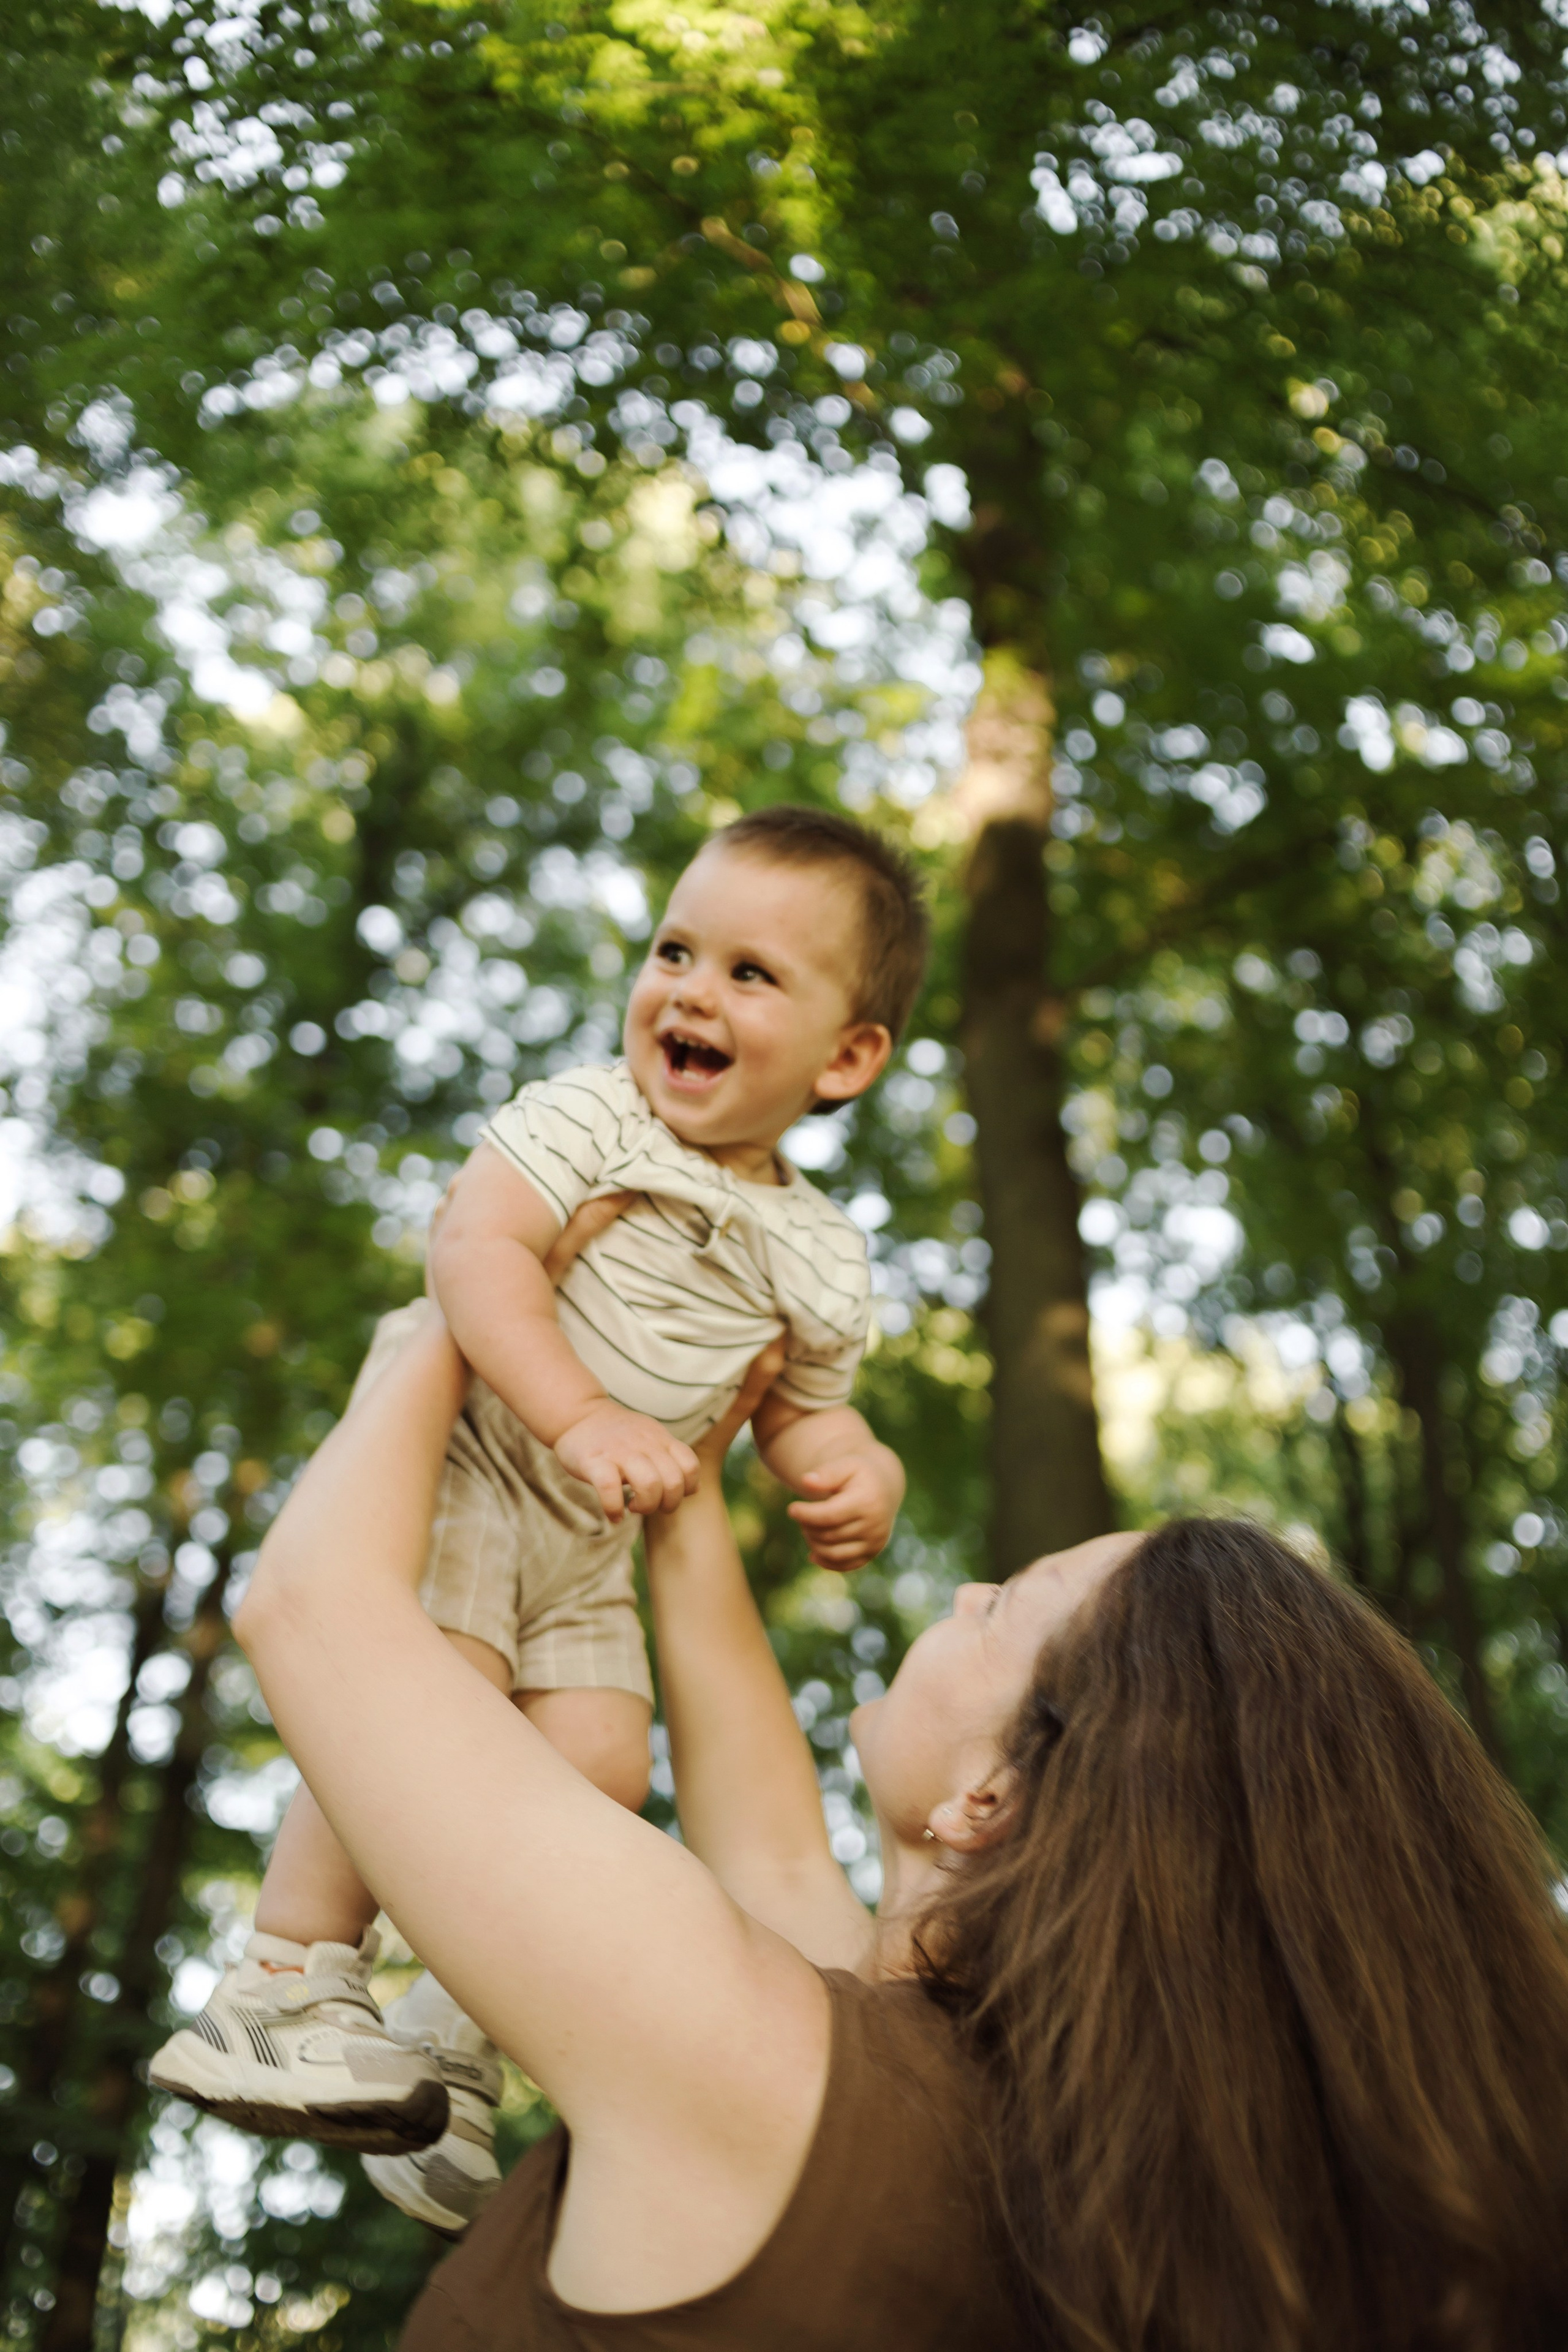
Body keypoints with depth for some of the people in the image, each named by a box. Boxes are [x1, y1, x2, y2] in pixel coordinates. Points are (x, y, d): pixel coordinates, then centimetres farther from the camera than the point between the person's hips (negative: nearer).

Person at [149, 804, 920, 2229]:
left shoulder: (820, 1260, 6)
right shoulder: (589, 1118, -9)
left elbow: (802, 1411, 16)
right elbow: (475, 1248, -22)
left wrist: (856, 1473, -8)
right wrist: (582, 1419, -33)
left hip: (593, 1542, 5)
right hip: (457, 1458, -5)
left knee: (602, 1759, -8)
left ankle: (451, 2051, 11)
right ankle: (286, 1991, -10)